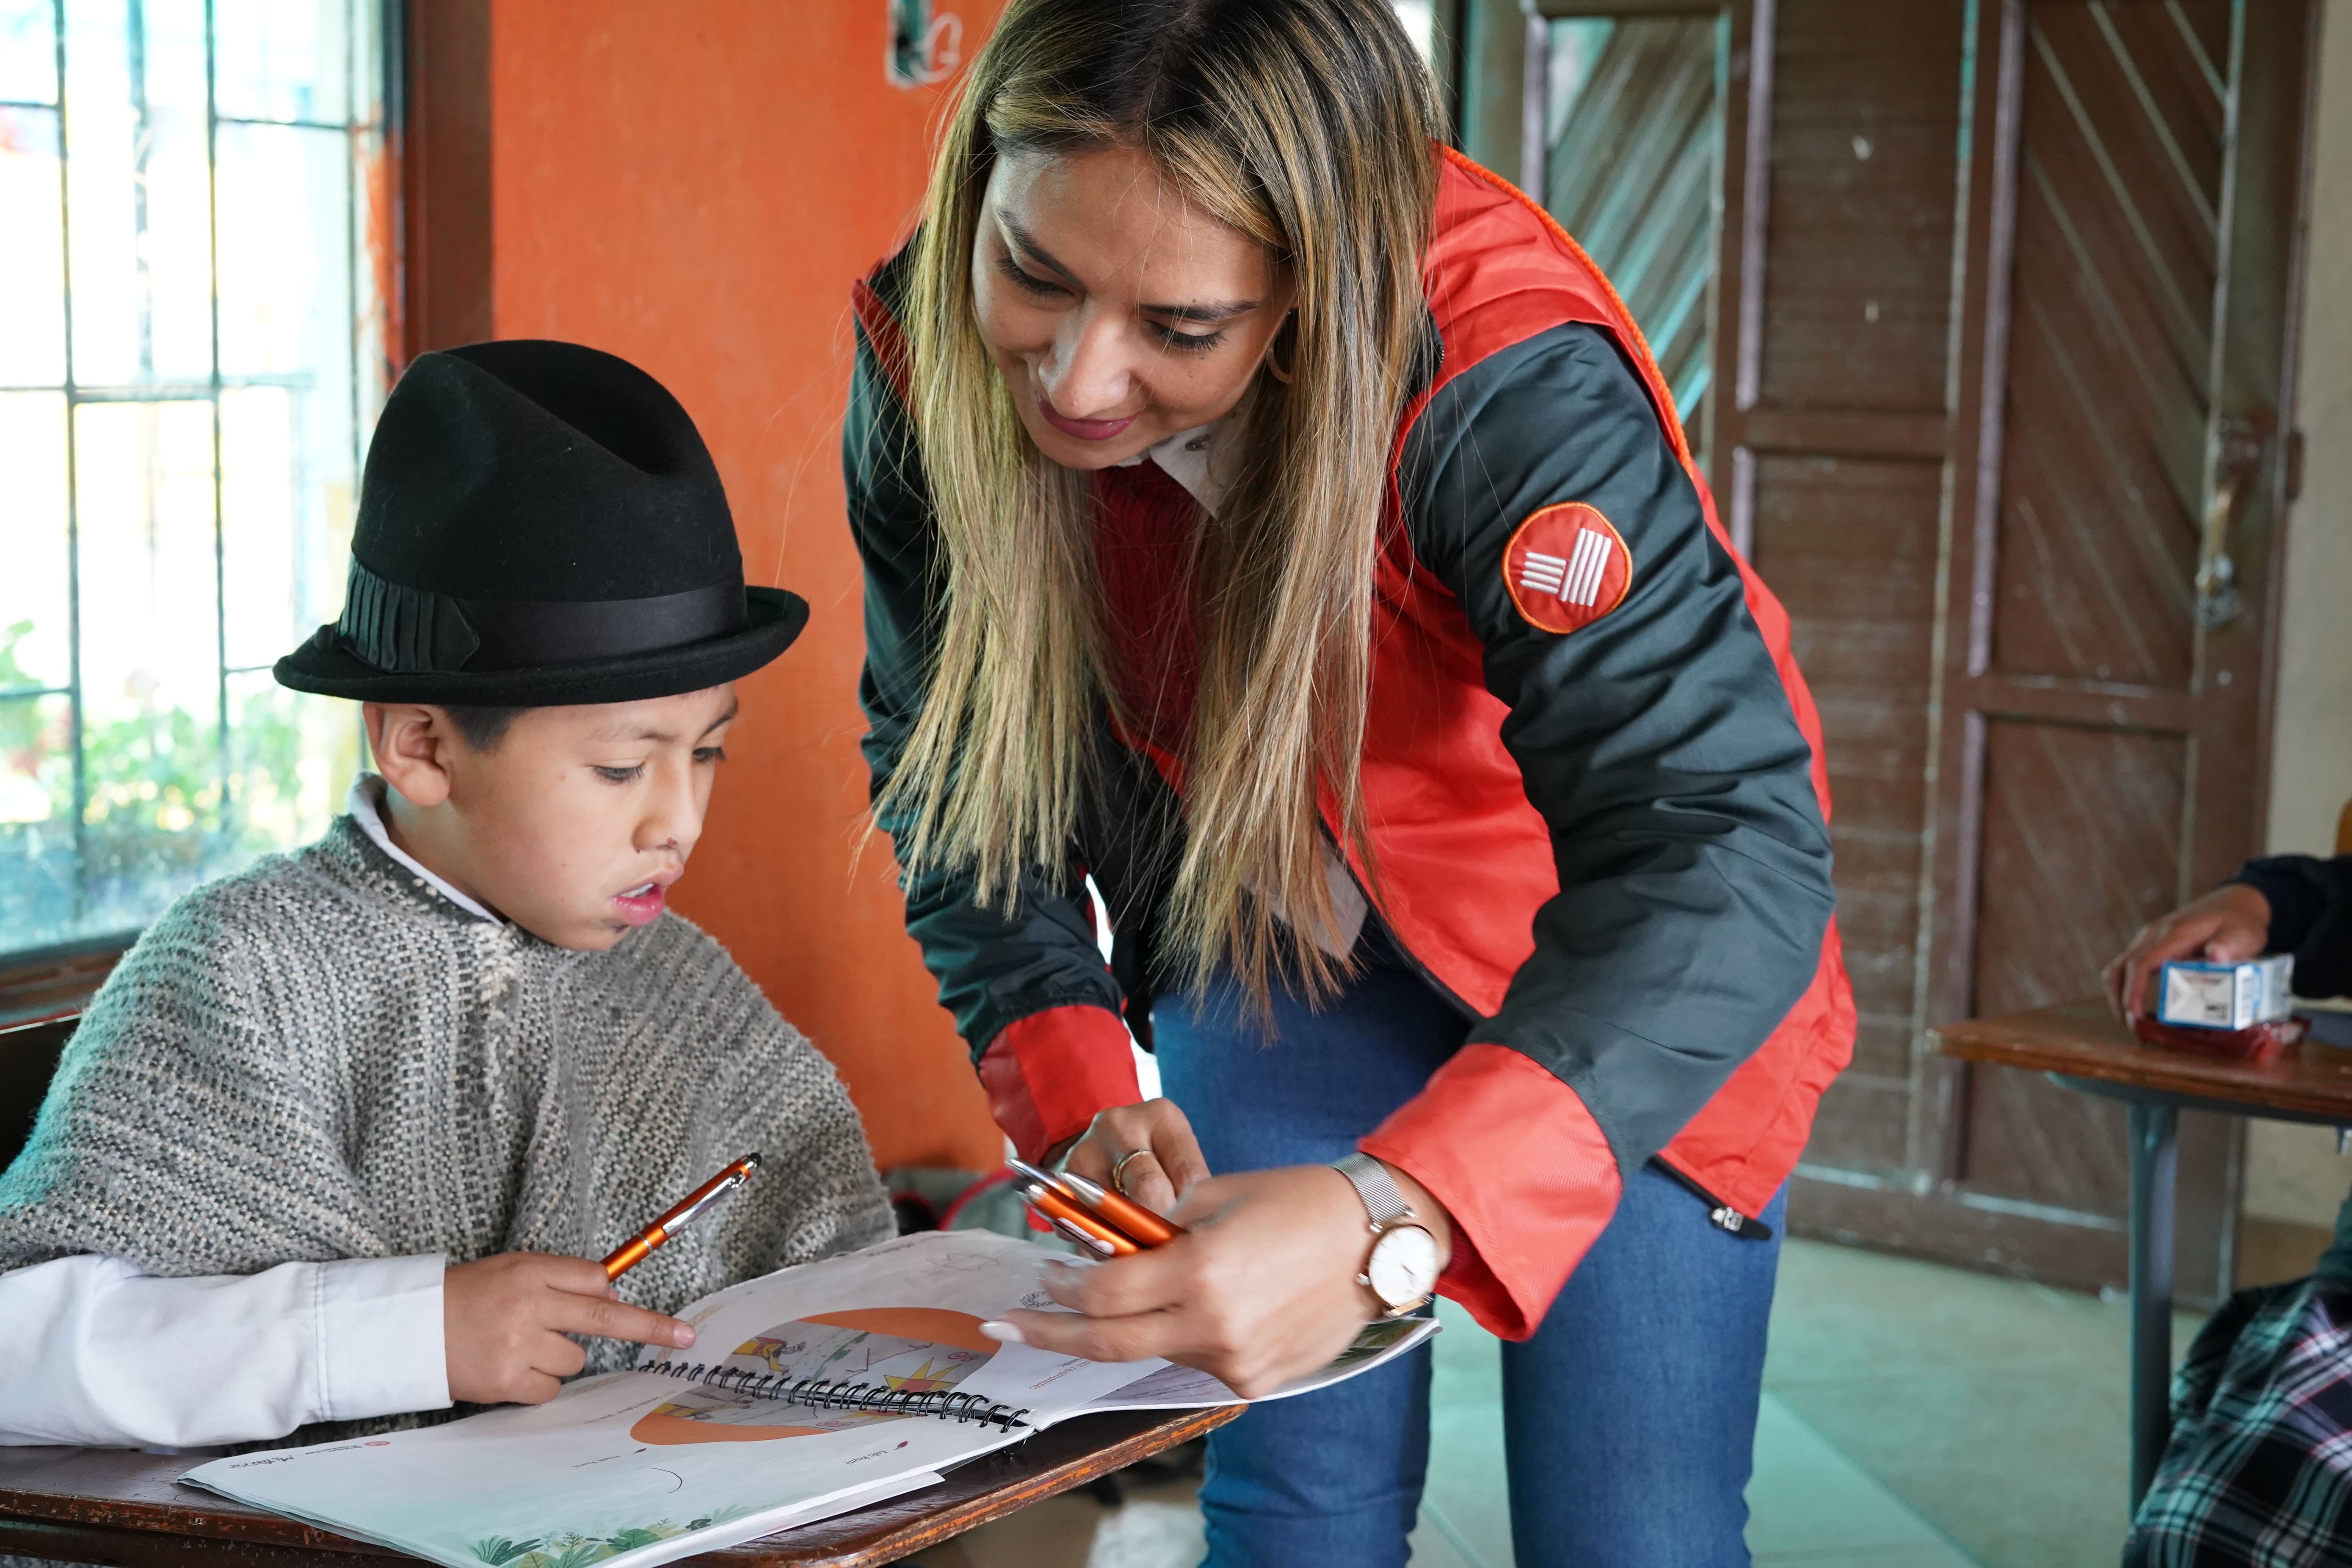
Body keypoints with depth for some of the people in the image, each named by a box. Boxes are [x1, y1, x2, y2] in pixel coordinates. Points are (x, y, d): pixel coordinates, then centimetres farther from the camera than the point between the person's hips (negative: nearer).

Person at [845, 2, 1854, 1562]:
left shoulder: (1502, 385, -37)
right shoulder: (928, 360, -21)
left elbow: (1721, 850, -43)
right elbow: (963, 762, -7)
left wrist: (1392, 1218, -57)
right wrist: (1078, 1093, -25)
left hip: (1630, 949, -3)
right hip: (1272, 924, 4)